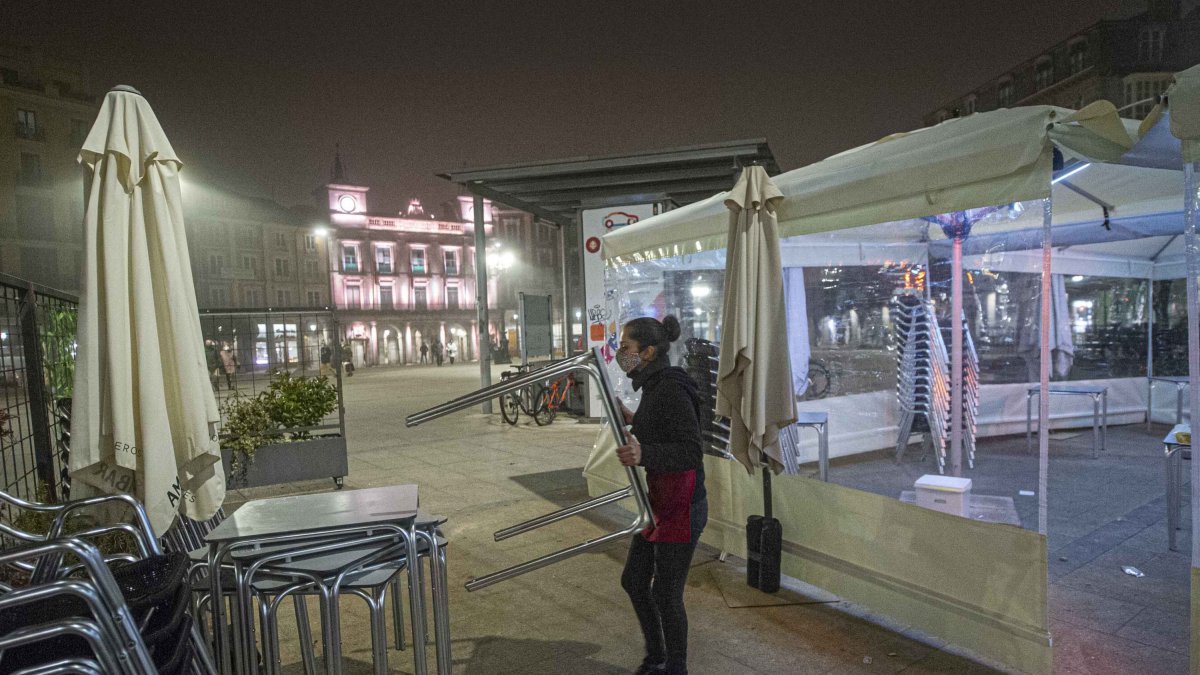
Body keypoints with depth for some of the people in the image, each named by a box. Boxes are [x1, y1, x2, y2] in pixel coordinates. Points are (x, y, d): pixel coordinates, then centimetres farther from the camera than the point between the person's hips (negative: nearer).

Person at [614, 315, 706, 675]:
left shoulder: (671, 390, -22)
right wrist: (632, 419, 16)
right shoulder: (654, 386, 6)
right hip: (657, 502, 10)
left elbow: (693, 452, -29)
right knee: (634, 580, 19)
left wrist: (644, 454, -43)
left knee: (666, 594, 5)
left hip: (680, 508, -10)